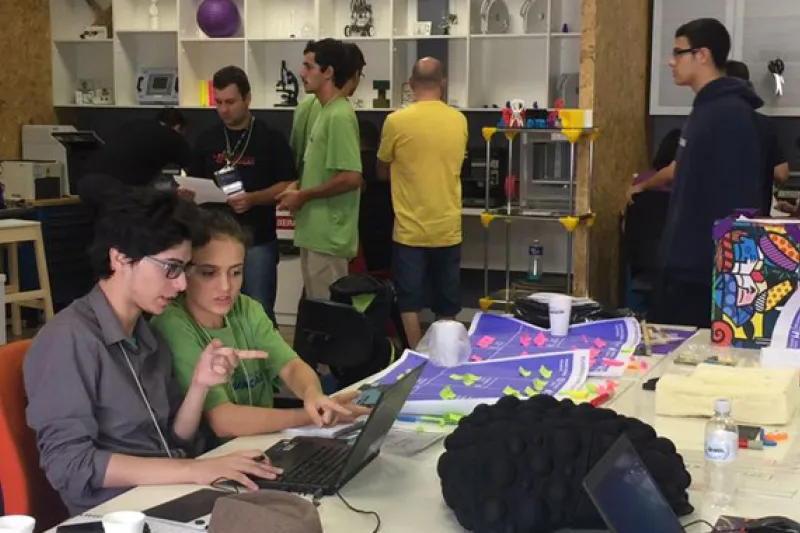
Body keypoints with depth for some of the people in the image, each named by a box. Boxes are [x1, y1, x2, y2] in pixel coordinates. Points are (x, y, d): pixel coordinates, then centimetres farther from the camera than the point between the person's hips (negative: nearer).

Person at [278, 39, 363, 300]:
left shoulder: (339, 115, -17)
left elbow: (351, 178, -23)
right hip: (317, 232, 10)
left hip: (328, 237, -10)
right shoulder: (327, 111, 14)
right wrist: (299, 185, 6)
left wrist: (303, 196, -14)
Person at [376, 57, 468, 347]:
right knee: (446, 309, 12)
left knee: (410, 306, 7)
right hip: (447, 229, 3)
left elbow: (382, 171, 5)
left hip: (410, 230, -3)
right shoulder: (459, 121, 1)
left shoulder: (396, 121, -9)